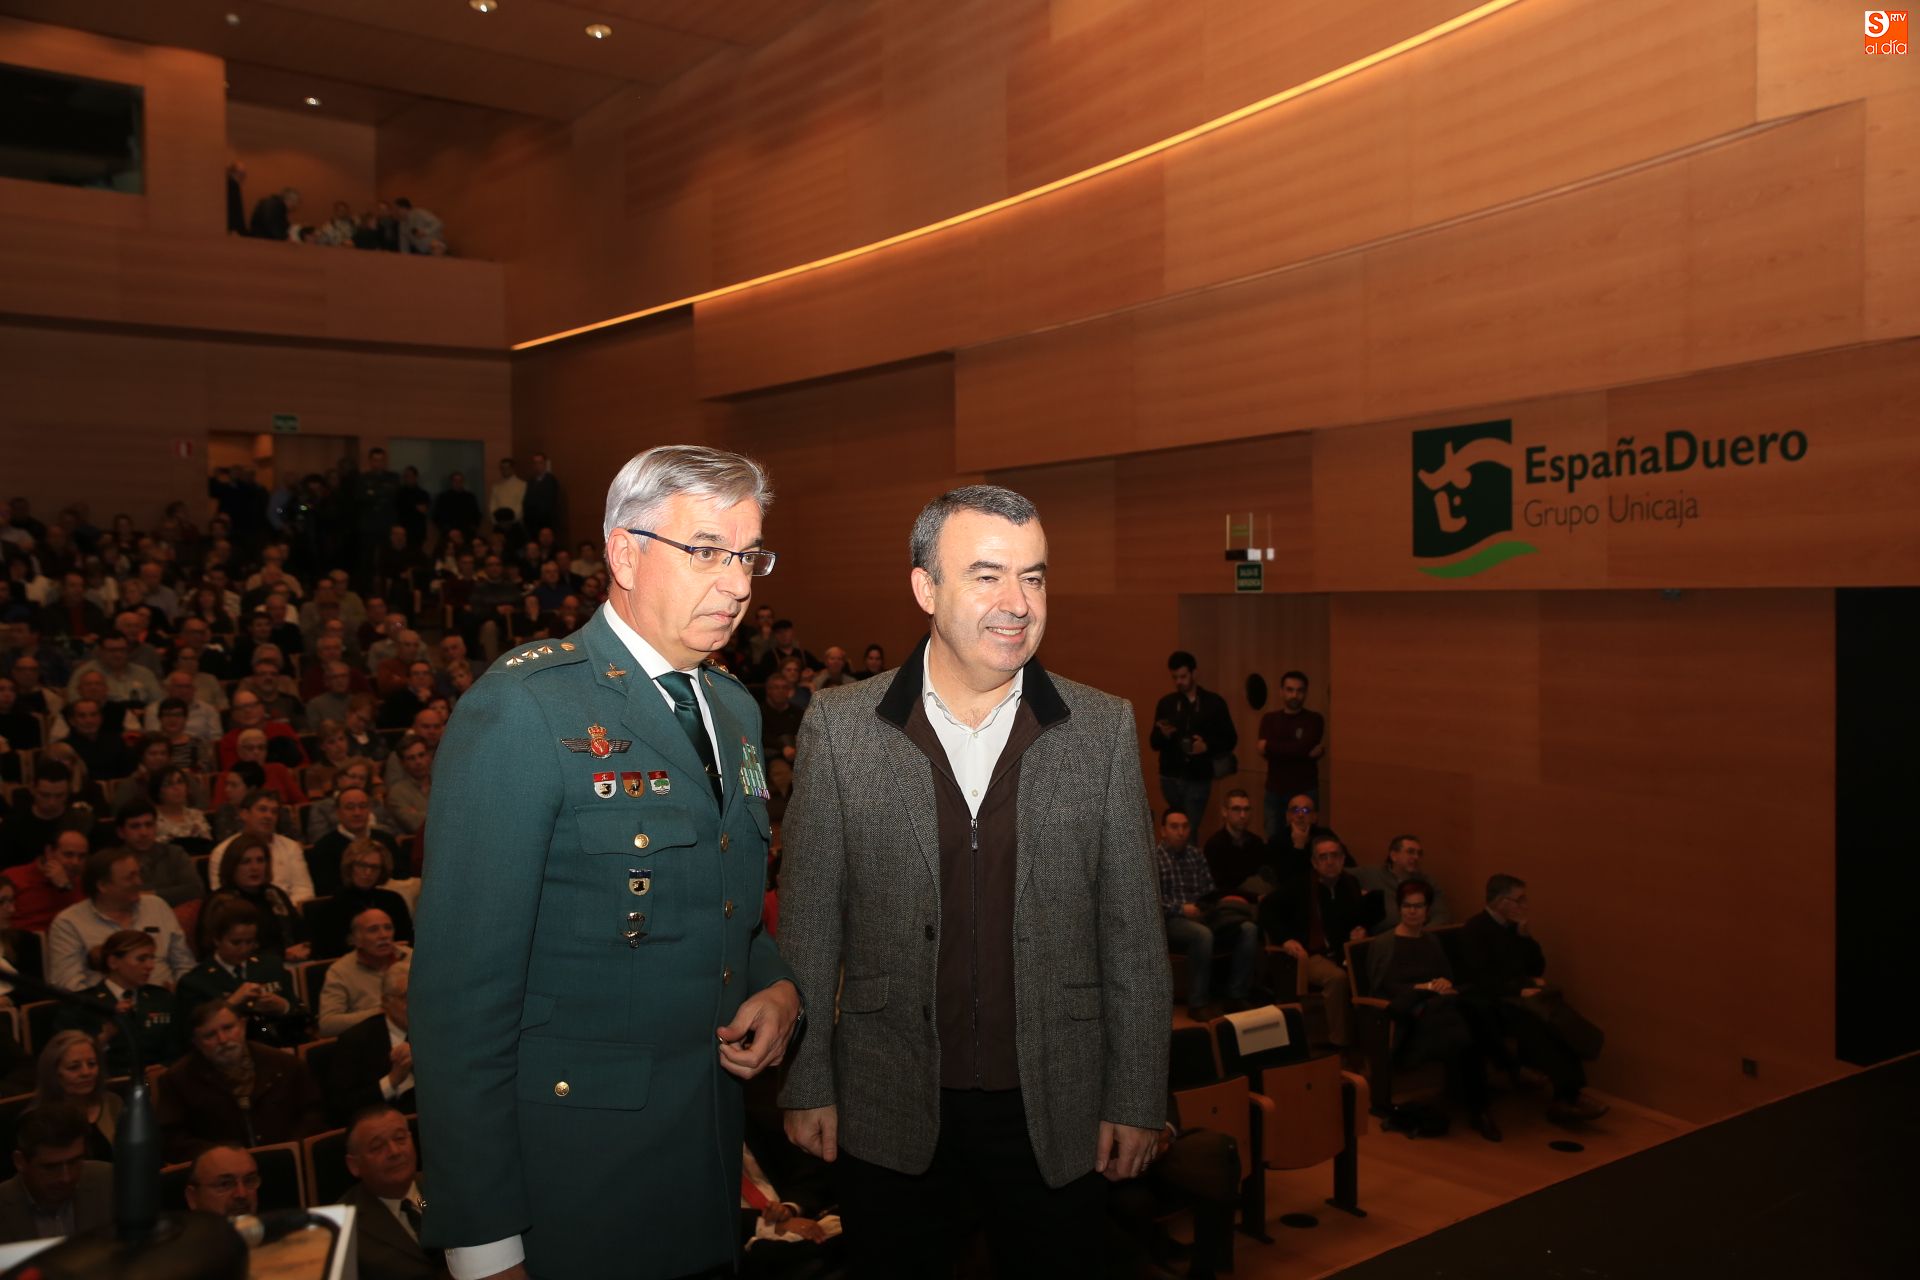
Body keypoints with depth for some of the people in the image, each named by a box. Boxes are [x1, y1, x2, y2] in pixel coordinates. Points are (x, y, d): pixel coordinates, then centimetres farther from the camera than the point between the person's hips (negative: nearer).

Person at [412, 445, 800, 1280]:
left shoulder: (734, 709, 8)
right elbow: (462, 985, -18)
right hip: (572, 1169, -7)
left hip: (712, 1146, 7)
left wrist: (778, 989, -1)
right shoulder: (522, 709, -16)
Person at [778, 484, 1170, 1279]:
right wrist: (807, 1084, 0)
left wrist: (1137, 1098, 0)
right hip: (890, 1112, 0)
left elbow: (1133, 932, 0)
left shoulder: (1104, 729, -3)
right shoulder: (839, 727, -5)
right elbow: (808, 923, -1)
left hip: (1055, 1109, 1)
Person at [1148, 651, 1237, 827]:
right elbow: (1154, 743, 7)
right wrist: (1163, 735, -15)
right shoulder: (1166, 703, 7)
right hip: (1171, 777, 2)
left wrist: (1208, 746, -15)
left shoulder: (1214, 702, 1)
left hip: (1199, 778, -2)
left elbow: (1230, 739, 3)